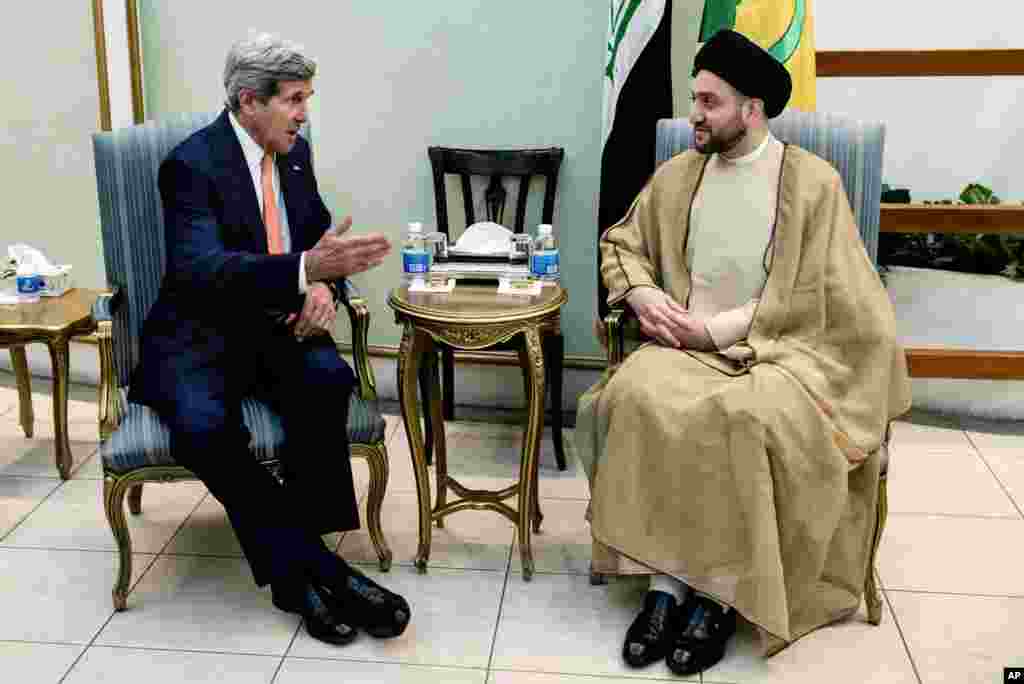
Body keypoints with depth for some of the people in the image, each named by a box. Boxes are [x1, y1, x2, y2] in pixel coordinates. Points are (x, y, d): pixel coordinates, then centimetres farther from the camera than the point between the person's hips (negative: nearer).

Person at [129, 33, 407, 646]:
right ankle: (320, 567, -21)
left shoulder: (294, 152, 7)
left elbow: (320, 234, 16)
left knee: (328, 380, -28)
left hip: (276, 326, 5)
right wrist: (305, 268, -42)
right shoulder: (191, 164, -14)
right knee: (204, 426, -34)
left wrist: (324, 285, -8)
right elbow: (199, 268, -29)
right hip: (199, 336, -5)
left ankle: (292, 566, -18)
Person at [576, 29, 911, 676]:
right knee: (642, 399, -30)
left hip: (779, 349, -3)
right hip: (688, 344, 3)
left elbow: (813, 298, -8)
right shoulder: (675, 174, 12)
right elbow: (620, 245, 19)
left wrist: (715, 327, -12)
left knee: (745, 423, -36)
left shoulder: (814, 180, -2)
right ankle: (666, 584, -23)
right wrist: (643, 294, -3)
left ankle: (721, 597, -19)